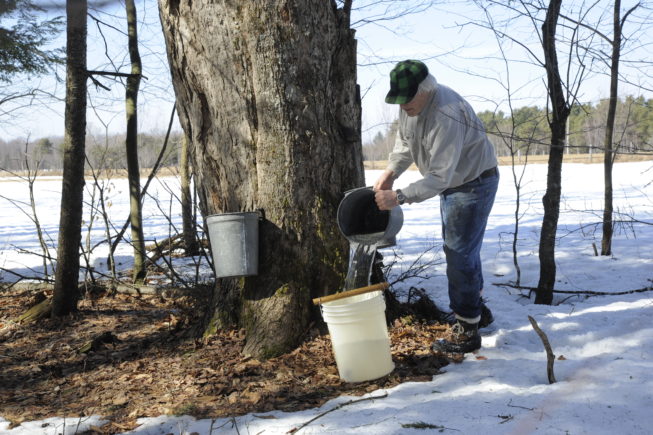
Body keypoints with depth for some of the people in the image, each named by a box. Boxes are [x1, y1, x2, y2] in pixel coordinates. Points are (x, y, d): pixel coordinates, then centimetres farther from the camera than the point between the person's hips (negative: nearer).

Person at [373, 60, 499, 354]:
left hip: (474, 184, -10)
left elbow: (439, 176, -38)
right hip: (452, 183, 10)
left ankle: (467, 332, 1)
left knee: (460, 255, -9)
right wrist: (390, 172, -10)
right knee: (458, 248, 22)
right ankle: (475, 307, 42)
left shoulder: (446, 116, -37)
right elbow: (404, 143, 5)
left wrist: (399, 197, -42)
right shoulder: (411, 103, -8)